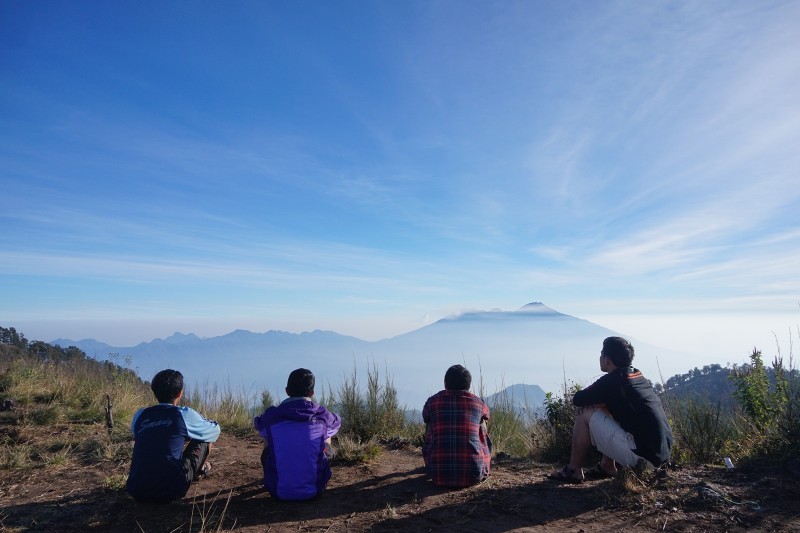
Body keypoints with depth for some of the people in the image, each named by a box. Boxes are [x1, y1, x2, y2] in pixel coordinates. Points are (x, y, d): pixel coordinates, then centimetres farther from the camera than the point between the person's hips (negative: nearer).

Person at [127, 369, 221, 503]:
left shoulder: (139, 415, 8)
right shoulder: (185, 415, -3)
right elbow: (215, 430, 14)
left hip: (136, 491, 5)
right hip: (170, 491, -4)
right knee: (204, 438, 12)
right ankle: (199, 471, 37)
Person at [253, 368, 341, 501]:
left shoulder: (271, 416, -10)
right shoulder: (323, 416, -10)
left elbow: (257, 423, 16)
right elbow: (337, 422, 16)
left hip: (279, 492, 0)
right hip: (314, 491, 0)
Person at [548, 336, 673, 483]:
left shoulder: (611, 380, -12)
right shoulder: (638, 376, 13)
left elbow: (577, 399, -4)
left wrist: (590, 400, 16)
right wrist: (597, 402, 7)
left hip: (642, 456, -8)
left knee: (586, 414, -1)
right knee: (606, 411, 22)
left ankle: (573, 471, 9)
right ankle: (606, 467, 24)